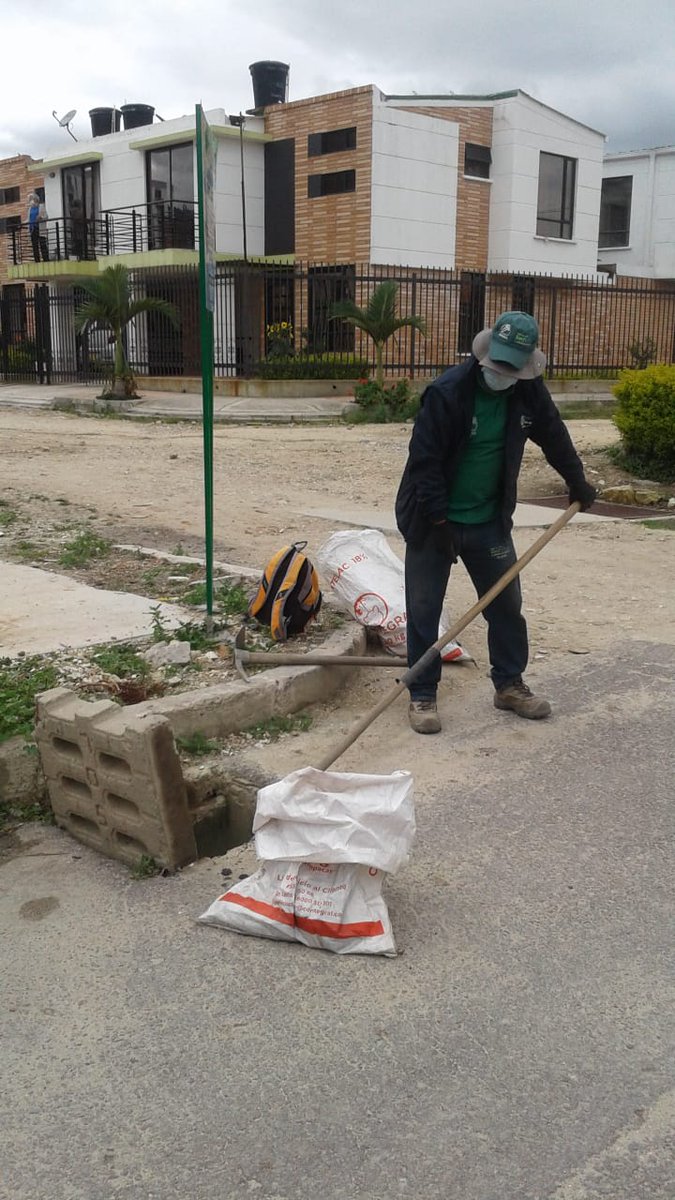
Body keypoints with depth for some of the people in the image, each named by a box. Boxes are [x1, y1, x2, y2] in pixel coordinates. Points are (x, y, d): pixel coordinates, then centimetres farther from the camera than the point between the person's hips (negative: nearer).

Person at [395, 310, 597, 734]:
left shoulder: (529, 392, -4)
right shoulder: (447, 391, -21)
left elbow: (554, 438, 13)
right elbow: (424, 460, -21)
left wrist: (578, 483, 23)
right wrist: (439, 520, -20)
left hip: (490, 521, 5)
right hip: (432, 522, -4)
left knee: (506, 605, 11)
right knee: (424, 610, 2)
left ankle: (510, 684, 27)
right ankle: (422, 696, 14)